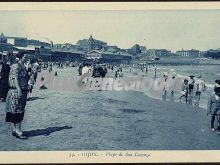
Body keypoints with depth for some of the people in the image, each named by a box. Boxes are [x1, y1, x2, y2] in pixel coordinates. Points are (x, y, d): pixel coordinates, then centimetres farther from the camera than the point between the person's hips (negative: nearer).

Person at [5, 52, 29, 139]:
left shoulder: (23, 67, 15)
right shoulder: (16, 66, -13)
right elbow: (15, 79, -22)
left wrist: (26, 89, 21)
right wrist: (19, 90, -31)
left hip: (22, 92, 9)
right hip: (16, 92, -9)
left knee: (20, 112, 12)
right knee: (17, 112, -7)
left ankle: (15, 130, 20)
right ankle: (18, 132, -4)